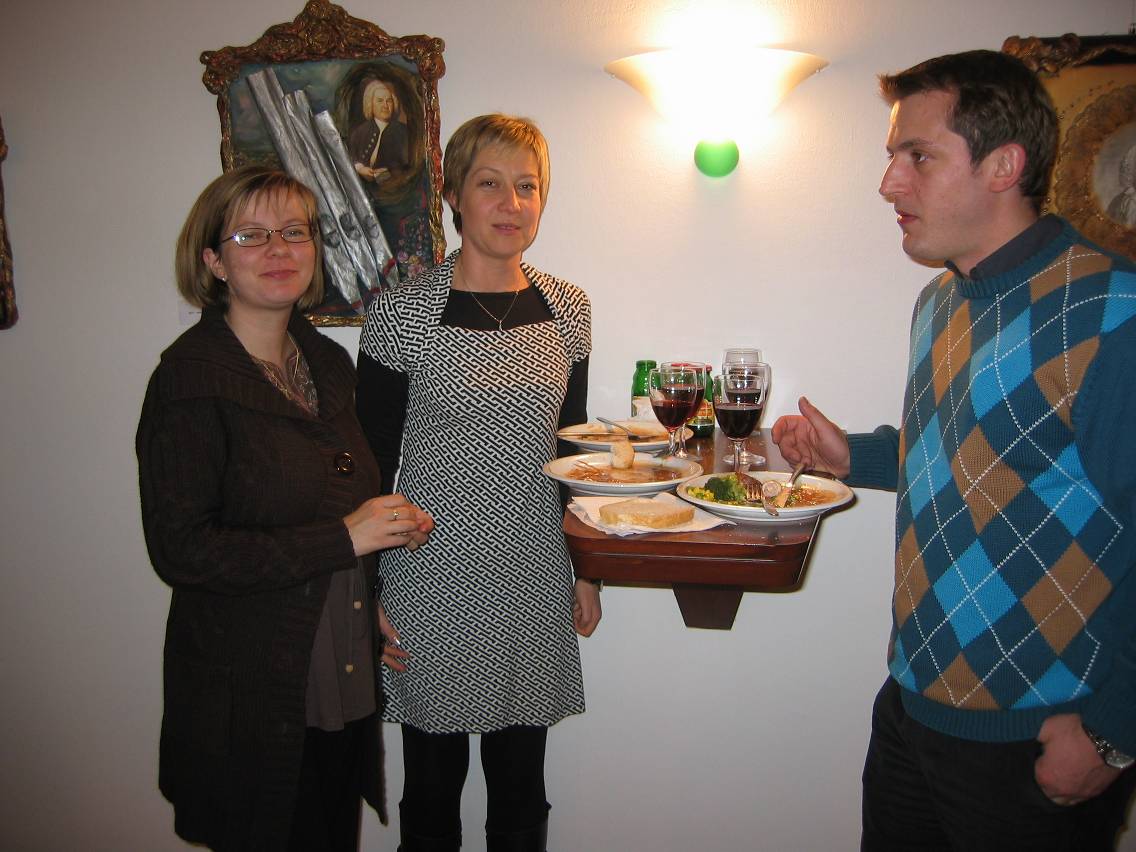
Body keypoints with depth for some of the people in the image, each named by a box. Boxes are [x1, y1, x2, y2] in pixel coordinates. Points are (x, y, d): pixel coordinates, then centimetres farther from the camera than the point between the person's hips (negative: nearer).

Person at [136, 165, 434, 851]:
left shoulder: (328, 362, 6)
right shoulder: (192, 378, -16)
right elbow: (181, 550, -20)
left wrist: (390, 525, -2)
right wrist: (344, 538, -20)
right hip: (253, 695, -6)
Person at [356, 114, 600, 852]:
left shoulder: (567, 308, 3)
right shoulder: (401, 315, -9)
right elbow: (372, 465, -4)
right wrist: (369, 596, -6)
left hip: (535, 579, 3)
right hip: (432, 580, -3)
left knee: (522, 785, 17)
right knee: (434, 781, 15)